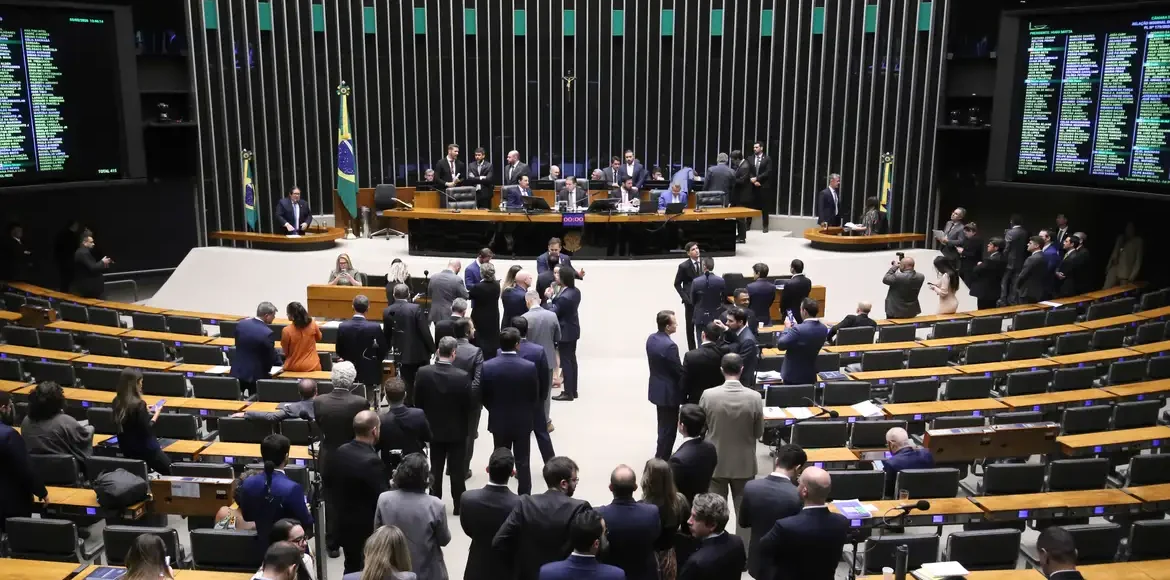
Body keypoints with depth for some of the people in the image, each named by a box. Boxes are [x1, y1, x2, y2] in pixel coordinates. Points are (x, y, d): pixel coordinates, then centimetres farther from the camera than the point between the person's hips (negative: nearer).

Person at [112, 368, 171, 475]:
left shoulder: (117, 401, -2)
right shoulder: (138, 404, -25)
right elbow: (147, 430, -20)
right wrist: (156, 414, -8)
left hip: (126, 448, 8)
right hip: (144, 448, -8)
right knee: (170, 472, 8)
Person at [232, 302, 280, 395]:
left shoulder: (241, 324, -4)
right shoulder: (267, 333, -22)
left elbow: (238, 345, 9)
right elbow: (271, 357, -12)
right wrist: (267, 370, 9)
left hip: (237, 372, 5)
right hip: (256, 375, -5)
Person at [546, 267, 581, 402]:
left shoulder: (564, 297, -28)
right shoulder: (576, 291, 1)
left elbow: (553, 313, -18)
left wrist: (548, 298, -6)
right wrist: (553, 297, 2)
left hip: (565, 332, -9)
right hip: (573, 330, 9)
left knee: (566, 362, -1)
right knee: (572, 360, 15)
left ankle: (568, 392, 5)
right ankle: (573, 390, 23)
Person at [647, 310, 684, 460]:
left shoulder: (651, 338, 0)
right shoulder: (669, 345, -27)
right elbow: (679, 372, -20)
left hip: (657, 389, 9)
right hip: (669, 392, -9)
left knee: (663, 427, 22)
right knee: (668, 429, 4)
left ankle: (661, 457, 35)